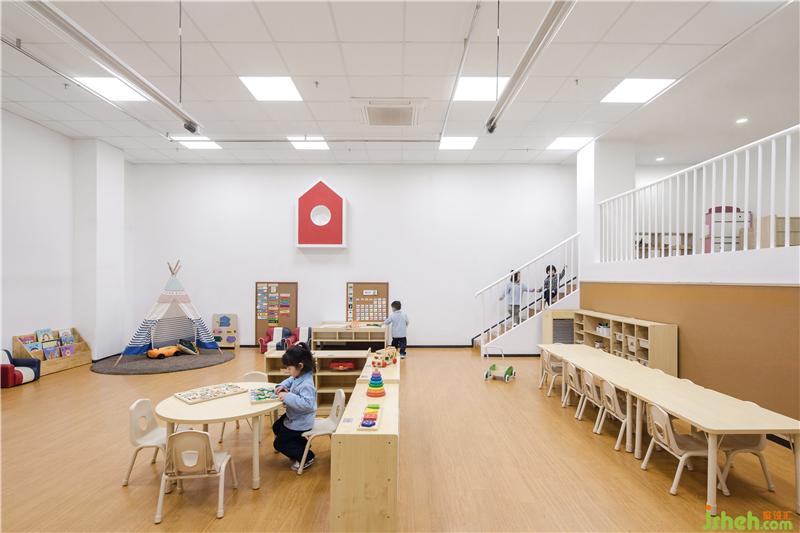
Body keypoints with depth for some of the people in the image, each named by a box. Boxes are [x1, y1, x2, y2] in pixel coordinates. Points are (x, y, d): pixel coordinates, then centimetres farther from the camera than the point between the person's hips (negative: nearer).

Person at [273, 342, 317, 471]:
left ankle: (306, 457, 13)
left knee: (279, 444, 5)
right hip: (294, 416, 10)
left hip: (300, 422, -10)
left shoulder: (306, 384, -35)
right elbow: (290, 380, 16)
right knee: (276, 428, 30)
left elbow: (307, 404, -44)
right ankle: (303, 447, 38)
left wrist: (288, 397, -41)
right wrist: (282, 386, -4)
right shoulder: (298, 376, -6)